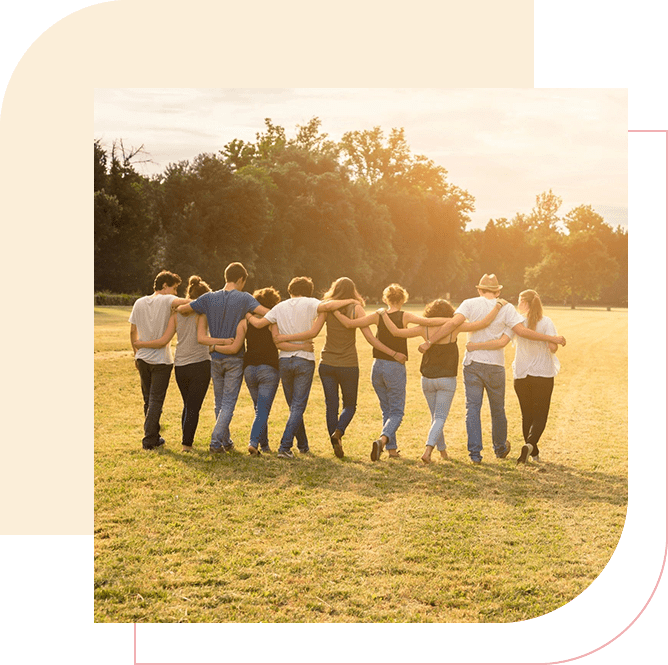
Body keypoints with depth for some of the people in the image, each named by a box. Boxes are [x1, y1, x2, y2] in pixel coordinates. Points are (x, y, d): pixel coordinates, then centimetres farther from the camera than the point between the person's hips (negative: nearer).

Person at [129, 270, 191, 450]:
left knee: (149, 400, 18)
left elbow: (133, 331, 12)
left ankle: (154, 437, 26)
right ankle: (149, 440, 1)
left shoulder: (139, 303, 7)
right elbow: (183, 302, -33)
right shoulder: (166, 300, -10)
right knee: (156, 401, 1)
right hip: (161, 360, -5)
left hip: (143, 359, 6)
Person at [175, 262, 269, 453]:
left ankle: (226, 441, 23)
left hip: (216, 357, 4)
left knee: (220, 402, 15)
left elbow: (181, 309, 2)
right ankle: (216, 441, -7)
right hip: (235, 359, -3)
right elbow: (265, 312, -21)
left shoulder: (209, 298, 0)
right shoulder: (243, 298, -9)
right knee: (229, 402, 2)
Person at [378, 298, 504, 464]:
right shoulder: (454, 327, -9)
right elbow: (483, 323, -12)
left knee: (436, 416, 19)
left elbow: (396, 331, -8)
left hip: (427, 380, 3)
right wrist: (498, 306, -2)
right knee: (440, 418, -1)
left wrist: (383, 314, 5)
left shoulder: (424, 329, -5)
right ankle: (428, 449, -20)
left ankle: (442, 450, 29)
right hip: (447, 380, -3)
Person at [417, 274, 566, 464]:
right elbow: (522, 331, -10)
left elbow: (453, 323, -15)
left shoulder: (470, 304, -1)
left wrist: (429, 342, -14)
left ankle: (475, 453, -3)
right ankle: (500, 448, 34)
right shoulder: (505, 307, -2)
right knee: (497, 409, 16)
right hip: (495, 365, 0)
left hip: (472, 363, 0)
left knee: (473, 408, 3)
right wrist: (551, 338, -2)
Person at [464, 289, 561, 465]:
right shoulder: (546, 322, -6)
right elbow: (553, 347, -15)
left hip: (521, 376, 1)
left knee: (527, 415, 15)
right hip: (543, 374, -1)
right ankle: (530, 444, -23)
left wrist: (476, 345, -13)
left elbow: (501, 342, -18)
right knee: (540, 415, 3)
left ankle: (534, 452, 21)